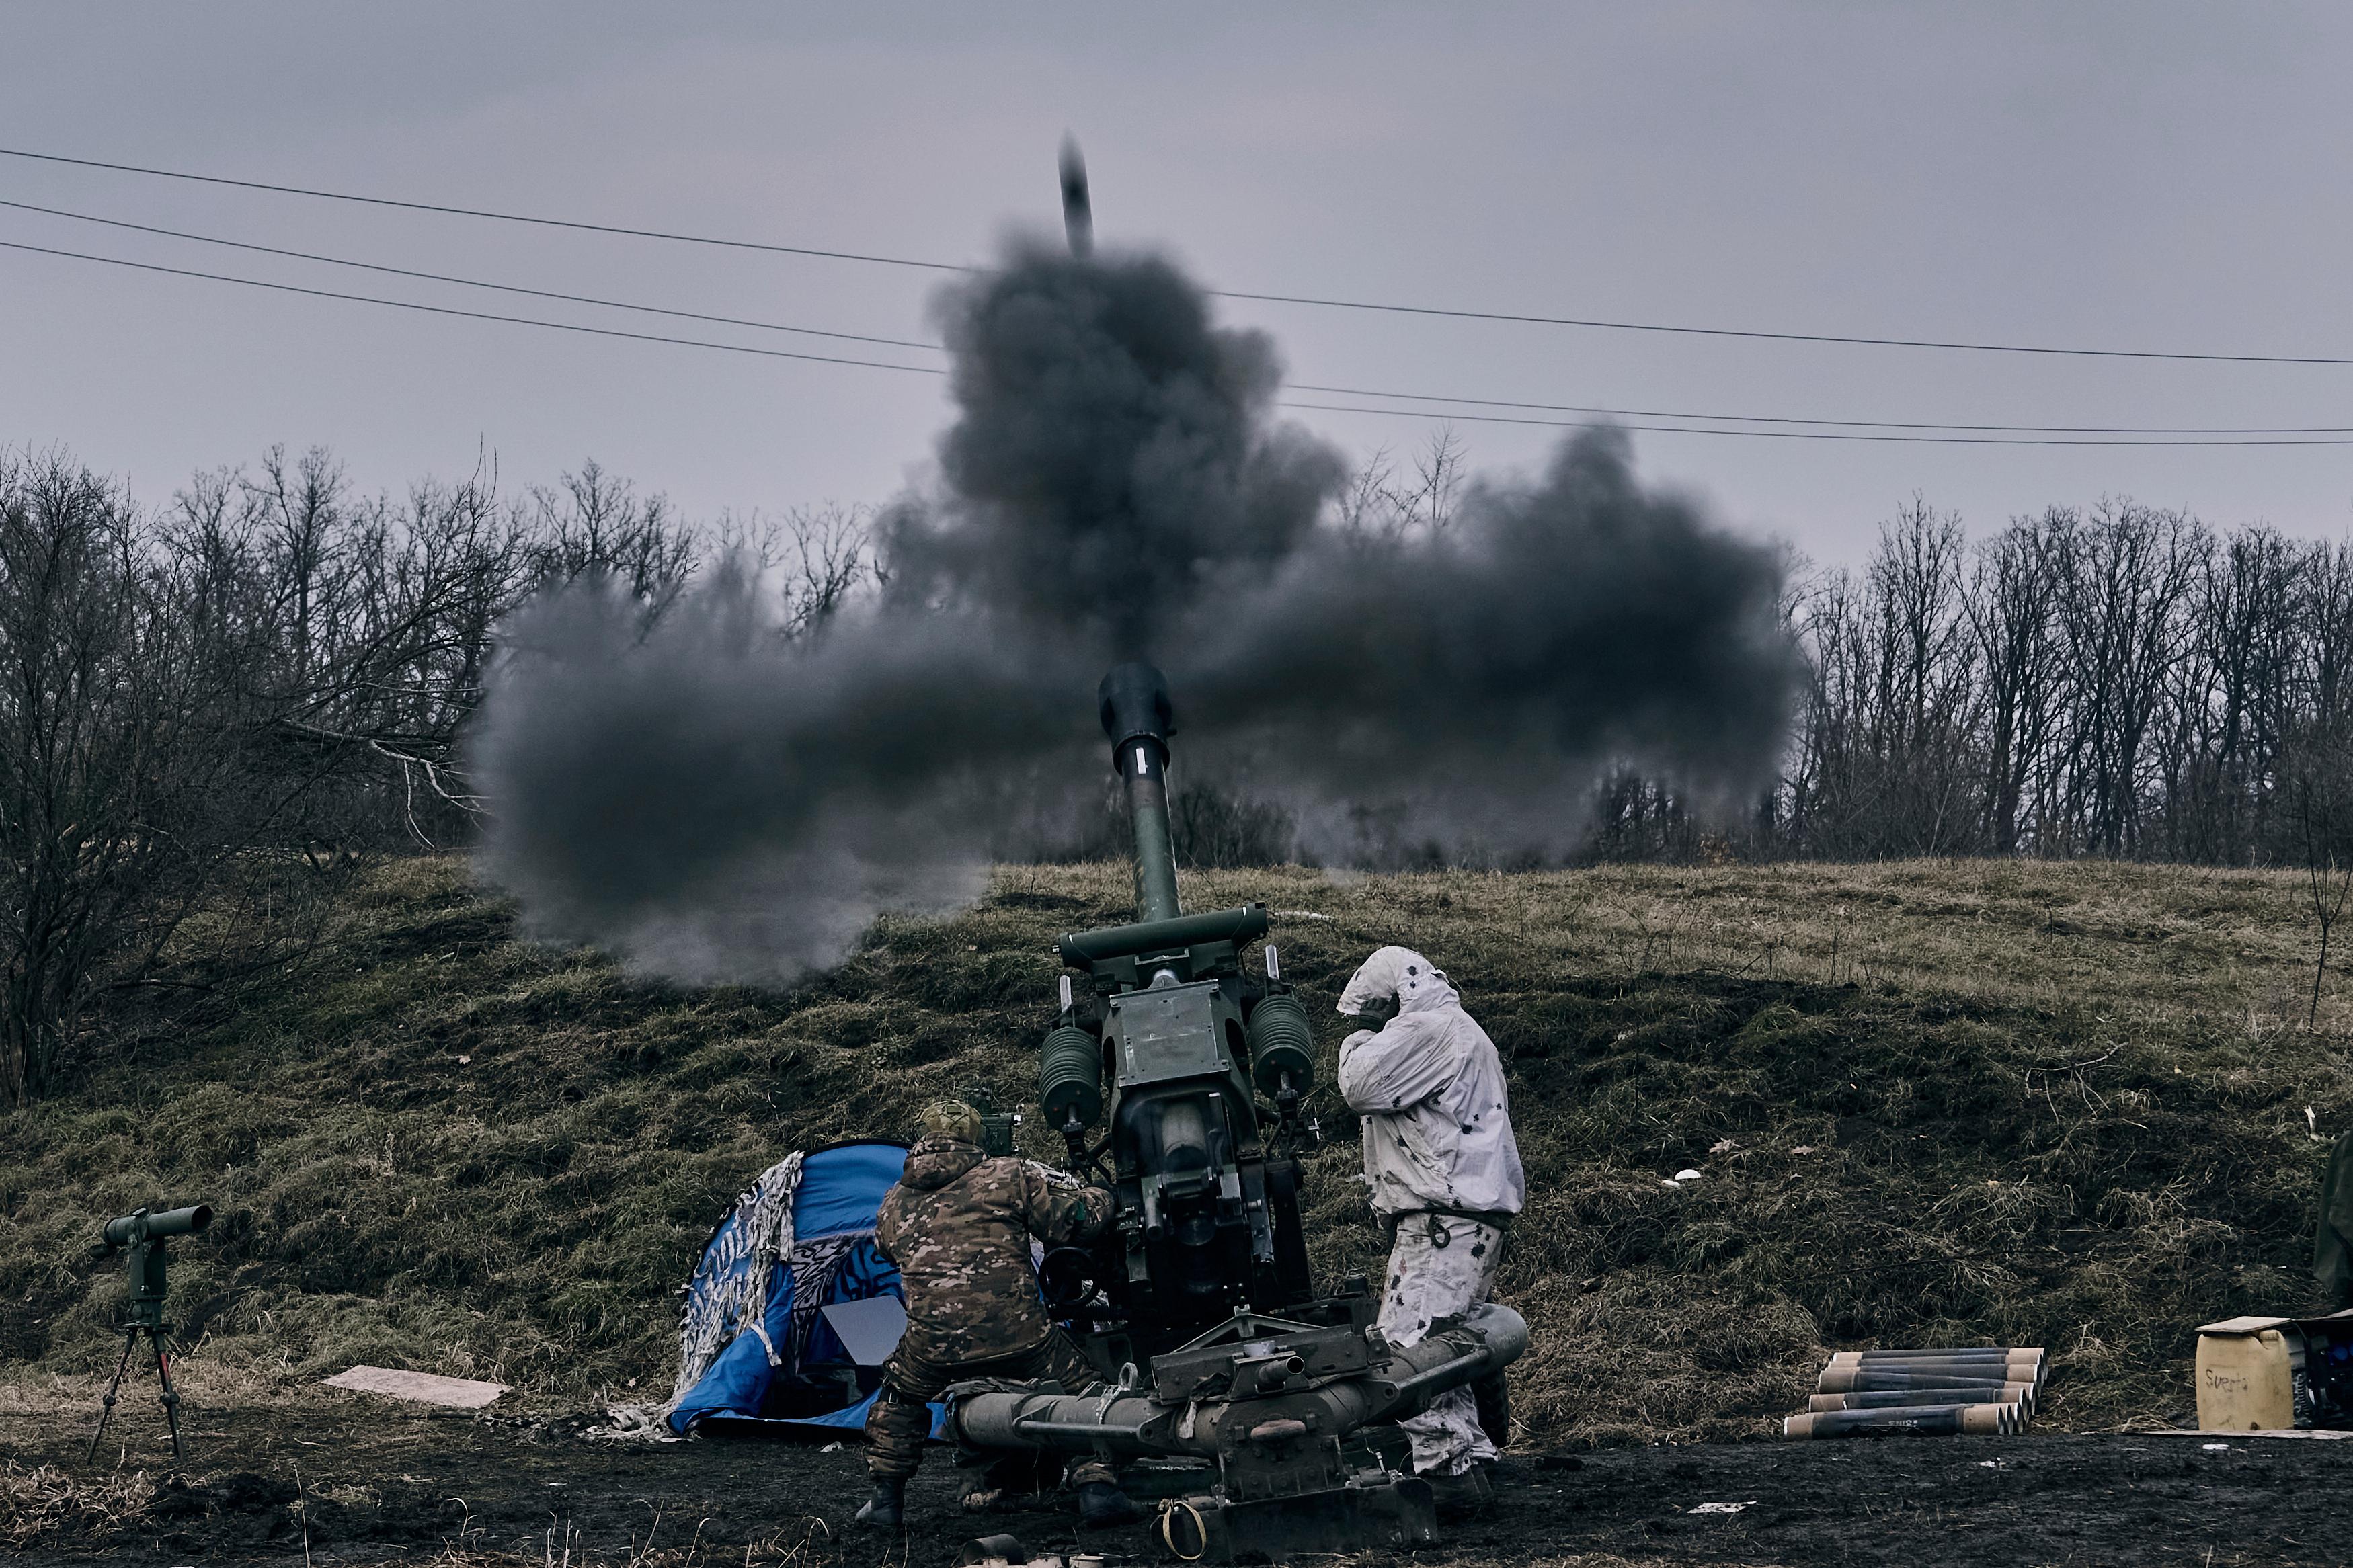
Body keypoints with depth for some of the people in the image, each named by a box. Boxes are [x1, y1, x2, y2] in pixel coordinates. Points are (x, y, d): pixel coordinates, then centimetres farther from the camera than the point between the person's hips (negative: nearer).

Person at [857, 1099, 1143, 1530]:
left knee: (899, 1398, 31)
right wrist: (1099, 1198, 25)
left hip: (933, 1345, 2)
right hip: (1018, 1333, -2)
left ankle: (886, 1499, 29)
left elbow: (886, 1246, 32)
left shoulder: (893, 1204, 14)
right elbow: (1079, 1218, 2)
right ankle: (1097, 1488, 4)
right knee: (1081, 1391, 17)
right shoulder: (1010, 1176, 4)